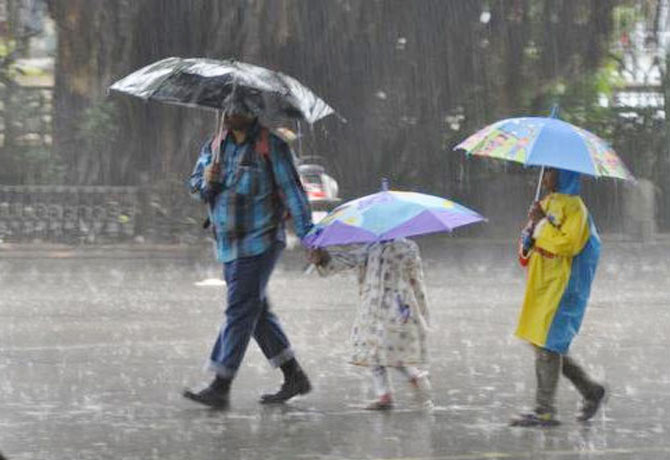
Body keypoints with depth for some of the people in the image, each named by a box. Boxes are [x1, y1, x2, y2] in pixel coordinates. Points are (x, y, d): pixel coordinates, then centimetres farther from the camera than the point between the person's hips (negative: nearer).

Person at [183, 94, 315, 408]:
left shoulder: (271, 146, -8)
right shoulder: (215, 145, 10)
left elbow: (292, 191, -10)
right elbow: (195, 187, 14)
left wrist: (308, 236, -13)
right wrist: (205, 180, -10)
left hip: (259, 243, -7)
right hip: (229, 246, 7)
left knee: (240, 311, -11)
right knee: (258, 313, 13)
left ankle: (220, 388, -14)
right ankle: (294, 377, 25)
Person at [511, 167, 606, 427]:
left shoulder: (573, 207, -10)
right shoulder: (547, 204, 16)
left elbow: (569, 243, -23)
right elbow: (528, 245, 18)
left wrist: (544, 223, -17)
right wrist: (531, 226, -4)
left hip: (560, 287, -9)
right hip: (541, 286, 9)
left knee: (547, 345, -10)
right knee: (549, 346, 11)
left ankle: (545, 412, -7)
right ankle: (591, 391, 23)